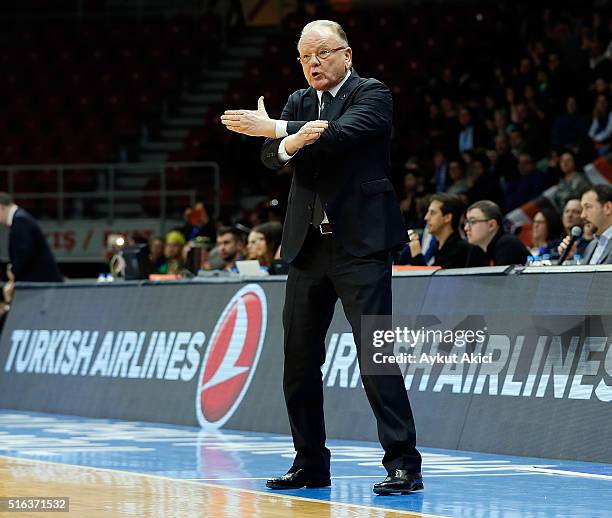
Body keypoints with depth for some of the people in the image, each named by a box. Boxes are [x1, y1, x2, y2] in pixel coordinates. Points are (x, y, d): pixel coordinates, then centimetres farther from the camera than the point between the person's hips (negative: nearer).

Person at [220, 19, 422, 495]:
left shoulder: (372, 95, -2)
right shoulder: (299, 103, 15)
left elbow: (342, 134, -22)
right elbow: (272, 156, -1)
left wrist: (273, 128, -23)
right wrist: (292, 141, -25)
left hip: (360, 243, -7)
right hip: (308, 246, 7)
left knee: (376, 356, -12)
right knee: (299, 361, 9)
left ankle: (403, 464, -10)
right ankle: (310, 464, 20)